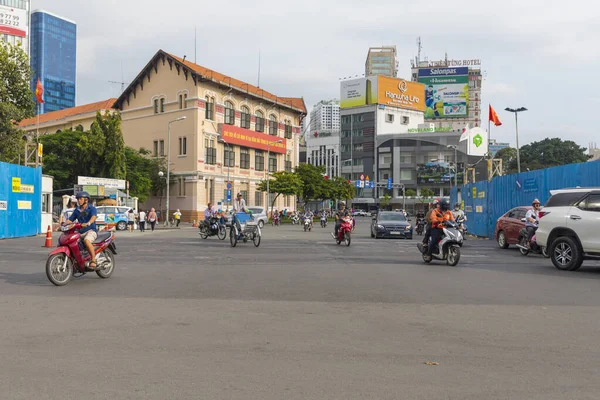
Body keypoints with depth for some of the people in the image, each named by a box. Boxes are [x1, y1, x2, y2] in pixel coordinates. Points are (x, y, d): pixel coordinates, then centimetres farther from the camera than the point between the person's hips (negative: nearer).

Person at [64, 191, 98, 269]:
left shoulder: (92, 208, -3)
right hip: (80, 232, 7)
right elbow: (70, 219, 16)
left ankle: (93, 260, -31)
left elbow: (93, 217, -22)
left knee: (87, 240, -37)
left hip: (91, 231, -7)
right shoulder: (77, 210, 17)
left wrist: (87, 223, -42)